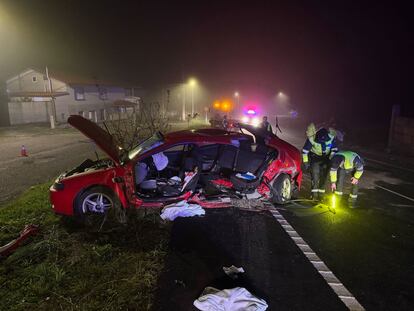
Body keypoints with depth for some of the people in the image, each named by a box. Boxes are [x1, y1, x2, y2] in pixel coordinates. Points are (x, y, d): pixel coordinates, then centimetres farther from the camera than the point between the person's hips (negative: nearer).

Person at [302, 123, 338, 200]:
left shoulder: (331, 138, -22)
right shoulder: (311, 139, -28)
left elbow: (334, 150, -4)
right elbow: (305, 151, -16)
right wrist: (305, 162, -13)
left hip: (326, 157, 2)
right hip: (314, 156, -2)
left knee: (323, 175, 3)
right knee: (315, 174, -14)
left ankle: (321, 193, 15)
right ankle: (314, 193, -7)